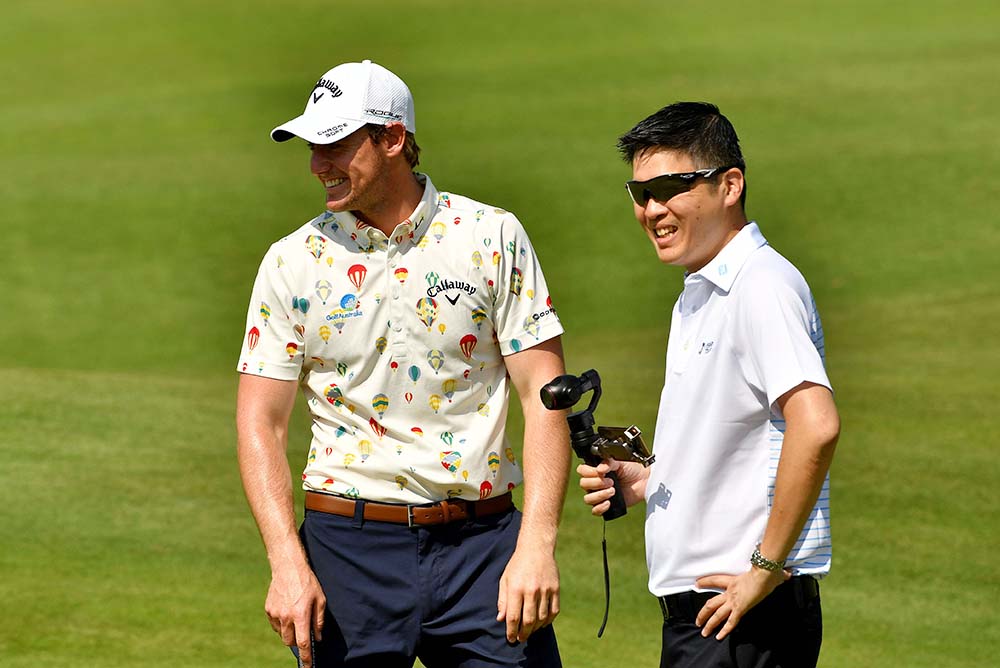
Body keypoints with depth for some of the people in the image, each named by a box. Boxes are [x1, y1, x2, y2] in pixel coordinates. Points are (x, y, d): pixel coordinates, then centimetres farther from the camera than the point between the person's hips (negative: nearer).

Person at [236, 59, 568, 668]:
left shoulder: (491, 237, 2)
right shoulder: (293, 262, 5)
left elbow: (543, 395, -2)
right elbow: (261, 423, 2)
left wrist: (536, 546, -13)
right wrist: (287, 564, -12)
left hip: (482, 543, -1)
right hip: (349, 545, 1)